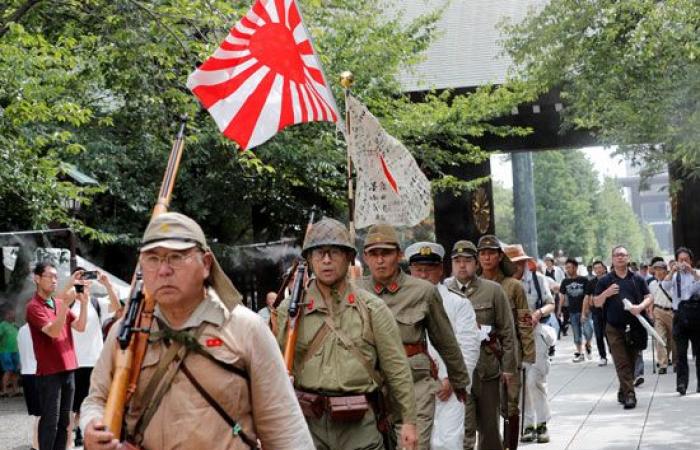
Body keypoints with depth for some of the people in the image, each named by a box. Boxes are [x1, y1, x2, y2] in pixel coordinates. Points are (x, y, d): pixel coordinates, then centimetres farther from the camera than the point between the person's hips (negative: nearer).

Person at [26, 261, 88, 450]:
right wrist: (65, 304, -29)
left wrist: (83, 303, -7)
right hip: (49, 371, -7)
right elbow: (53, 331, -21)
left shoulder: (60, 303, 12)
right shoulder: (34, 306, -9)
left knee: (64, 420, 11)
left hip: (68, 368, 7)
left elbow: (80, 327, 6)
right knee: (50, 421, -5)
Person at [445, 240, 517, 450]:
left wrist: (508, 366, 0)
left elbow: (507, 331, 4)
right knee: (463, 427, -7)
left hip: (488, 367, 1)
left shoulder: (493, 290, 4)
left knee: (489, 426, 13)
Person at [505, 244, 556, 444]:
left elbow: (551, 304, 5)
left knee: (534, 379, -11)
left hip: (535, 333, -2)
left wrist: (539, 312, -15)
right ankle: (528, 425, 16)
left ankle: (542, 423, 2)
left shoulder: (537, 279, 1)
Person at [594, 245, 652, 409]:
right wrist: (606, 294, -14)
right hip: (614, 327, -2)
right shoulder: (604, 281, 6)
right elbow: (596, 303, 6)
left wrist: (640, 307, -13)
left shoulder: (637, 279, 10)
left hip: (635, 327, 2)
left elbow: (648, 297, 7)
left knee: (631, 362, 9)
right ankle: (629, 395, -13)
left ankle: (623, 392, 24)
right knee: (622, 363, -9)